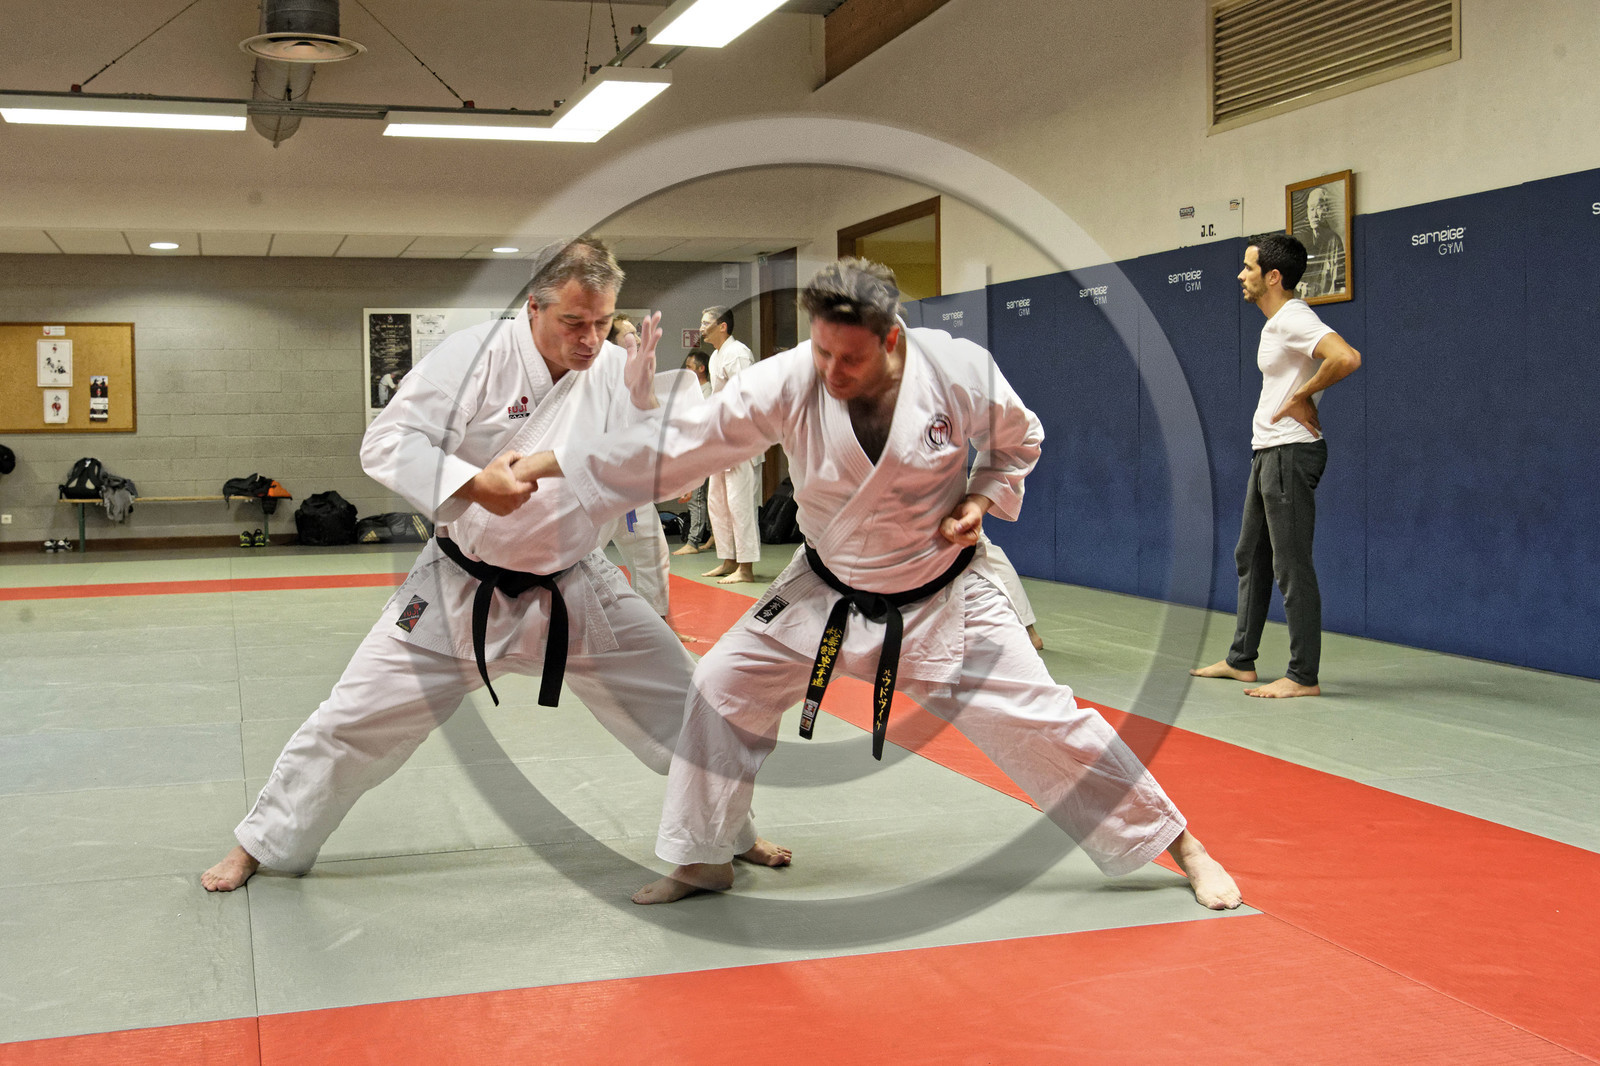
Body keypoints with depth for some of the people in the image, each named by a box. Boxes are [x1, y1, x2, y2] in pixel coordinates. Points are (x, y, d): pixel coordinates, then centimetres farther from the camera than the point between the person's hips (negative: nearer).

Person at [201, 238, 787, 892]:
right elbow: (386, 443, -21)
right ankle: (262, 845, 23)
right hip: (464, 588, -3)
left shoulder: (613, 370, -6)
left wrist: (643, 402, -23)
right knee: (357, 719, 1)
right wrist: (473, 484, -36)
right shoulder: (476, 356, -17)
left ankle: (734, 833, 29)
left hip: (575, 589, 3)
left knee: (686, 707, 4)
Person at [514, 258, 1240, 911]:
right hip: (827, 593, 2)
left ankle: (1180, 846, 14)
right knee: (724, 687, -4)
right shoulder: (786, 384, -22)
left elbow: (1017, 441, 0)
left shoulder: (958, 371, -23)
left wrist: (983, 499, -17)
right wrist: (549, 464, -21)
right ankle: (703, 859, 17)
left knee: (1042, 720, -5)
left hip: (944, 596, -2)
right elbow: (679, 441, -19)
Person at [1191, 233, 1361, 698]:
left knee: (1291, 567, -7)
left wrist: (1300, 397, -20)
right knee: (1251, 556, 17)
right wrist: (1300, 399, 10)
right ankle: (1241, 660, 27)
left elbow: (1347, 358, -32)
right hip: (1267, 452, 11)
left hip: (1291, 453, -11)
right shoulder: (1274, 324, 15)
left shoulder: (1294, 319, -16)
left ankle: (1303, 677, -1)